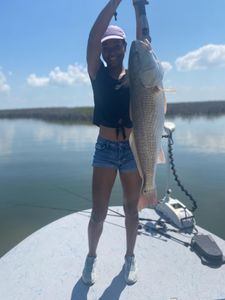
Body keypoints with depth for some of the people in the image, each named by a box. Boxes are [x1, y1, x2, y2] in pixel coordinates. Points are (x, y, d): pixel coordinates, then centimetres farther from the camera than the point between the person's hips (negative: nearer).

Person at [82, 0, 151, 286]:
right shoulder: (98, 74, 3)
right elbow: (94, 36, -8)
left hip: (133, 149, 1)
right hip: (105, 148, -1)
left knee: (131, 209, 11)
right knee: (98, 212, 2)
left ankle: (130, 258, 31)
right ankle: (91, 257, 27)